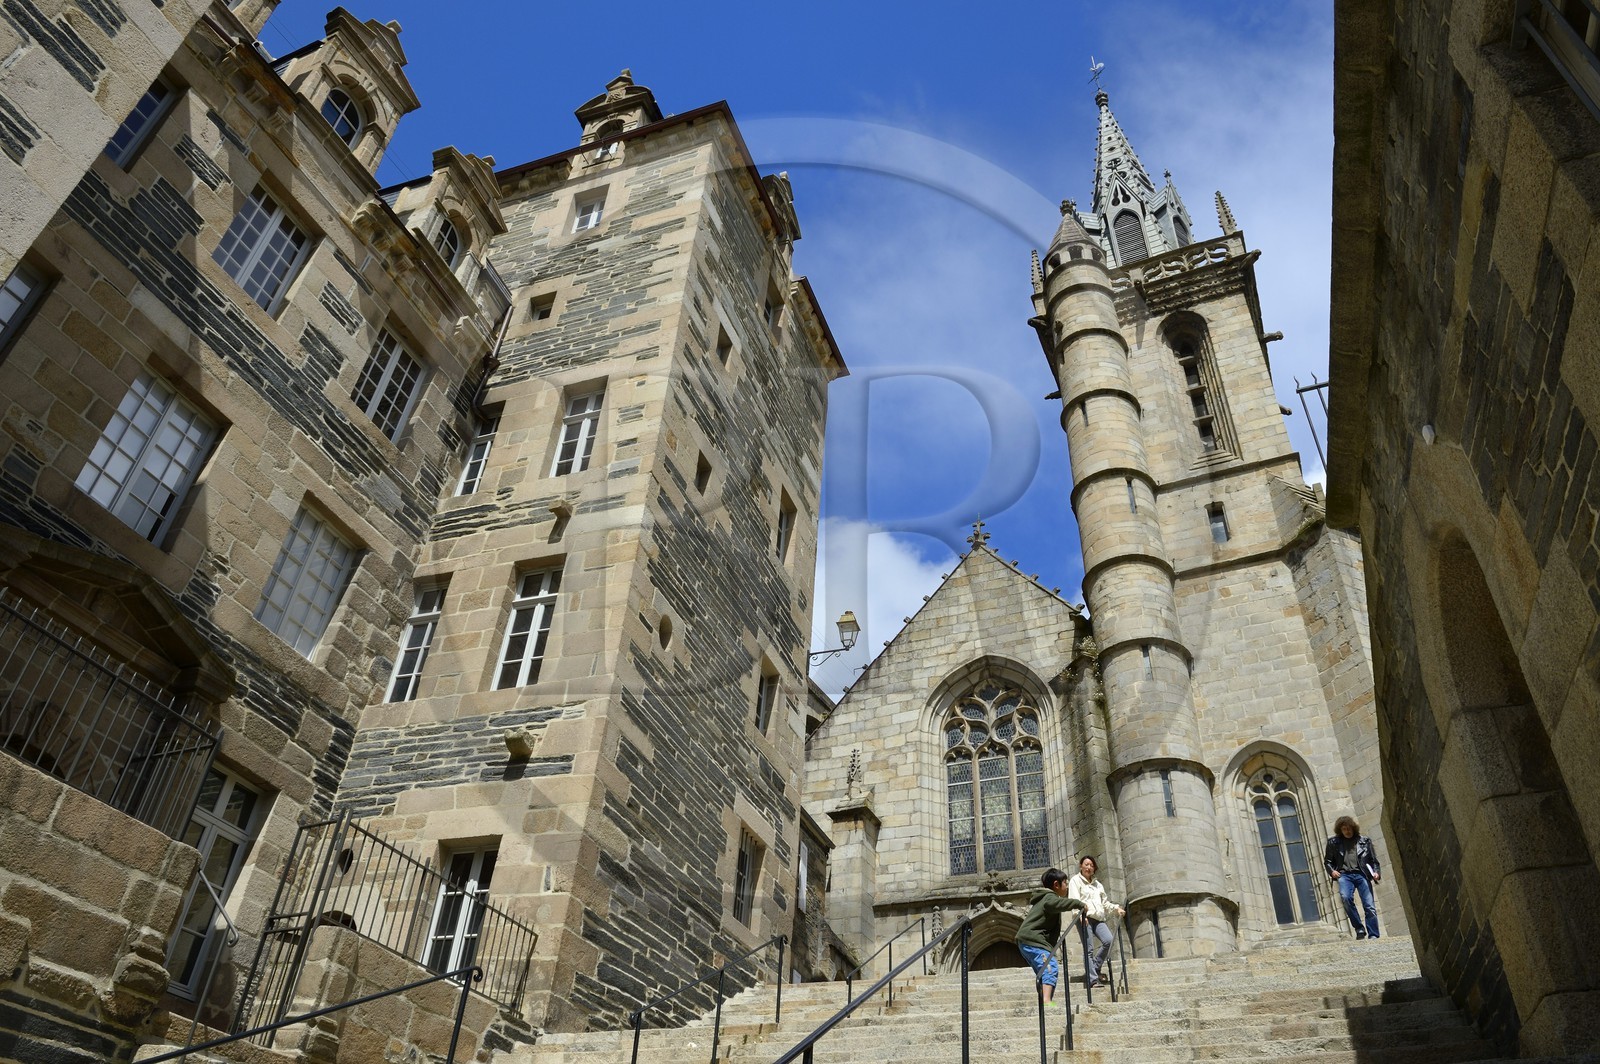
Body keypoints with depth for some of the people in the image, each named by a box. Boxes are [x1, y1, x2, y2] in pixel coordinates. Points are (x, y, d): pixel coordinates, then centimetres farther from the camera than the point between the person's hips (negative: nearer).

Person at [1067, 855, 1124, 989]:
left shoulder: (1098, 884, 28)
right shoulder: (1075, 880, 9)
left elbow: (1104, 903, 30)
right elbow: (1074, 900, -5)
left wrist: (1116, 908, 12)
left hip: (1098, 918, 5)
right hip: (1085, 917, -5)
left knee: (1109, 940, -18)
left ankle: (1092, 970, -5)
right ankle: (1093, 980, -15)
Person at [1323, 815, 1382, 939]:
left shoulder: (1364, 841, 17)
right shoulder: (1334, 842, 17)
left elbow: (1373, 860, 16)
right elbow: (1327, 861, 20)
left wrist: (1377, 872, -2)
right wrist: (1332, 871, 0)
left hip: (1362, 874, 1)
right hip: (1344, 875, -1)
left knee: (1370, 906, -10)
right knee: (1346, 897, -28)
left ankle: (1373, 936, -5)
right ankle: (1359, 929, -17)